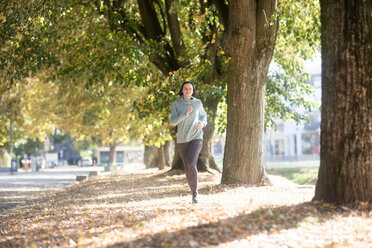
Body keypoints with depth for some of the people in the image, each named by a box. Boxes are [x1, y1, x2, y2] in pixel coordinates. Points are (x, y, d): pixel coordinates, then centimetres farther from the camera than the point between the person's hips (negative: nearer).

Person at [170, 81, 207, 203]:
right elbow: (173, 122, -10)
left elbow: (203, 116, 17)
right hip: (182, 139, 2)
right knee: (187, 168, 8)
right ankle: (194, 192, 27)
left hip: (196, 137, -2)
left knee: (192, 164, -22)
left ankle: (195, 193, -7)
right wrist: (185, 114, -25)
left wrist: (202, 124, -6)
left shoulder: (198, 103, 1)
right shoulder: (176, 104, -1)